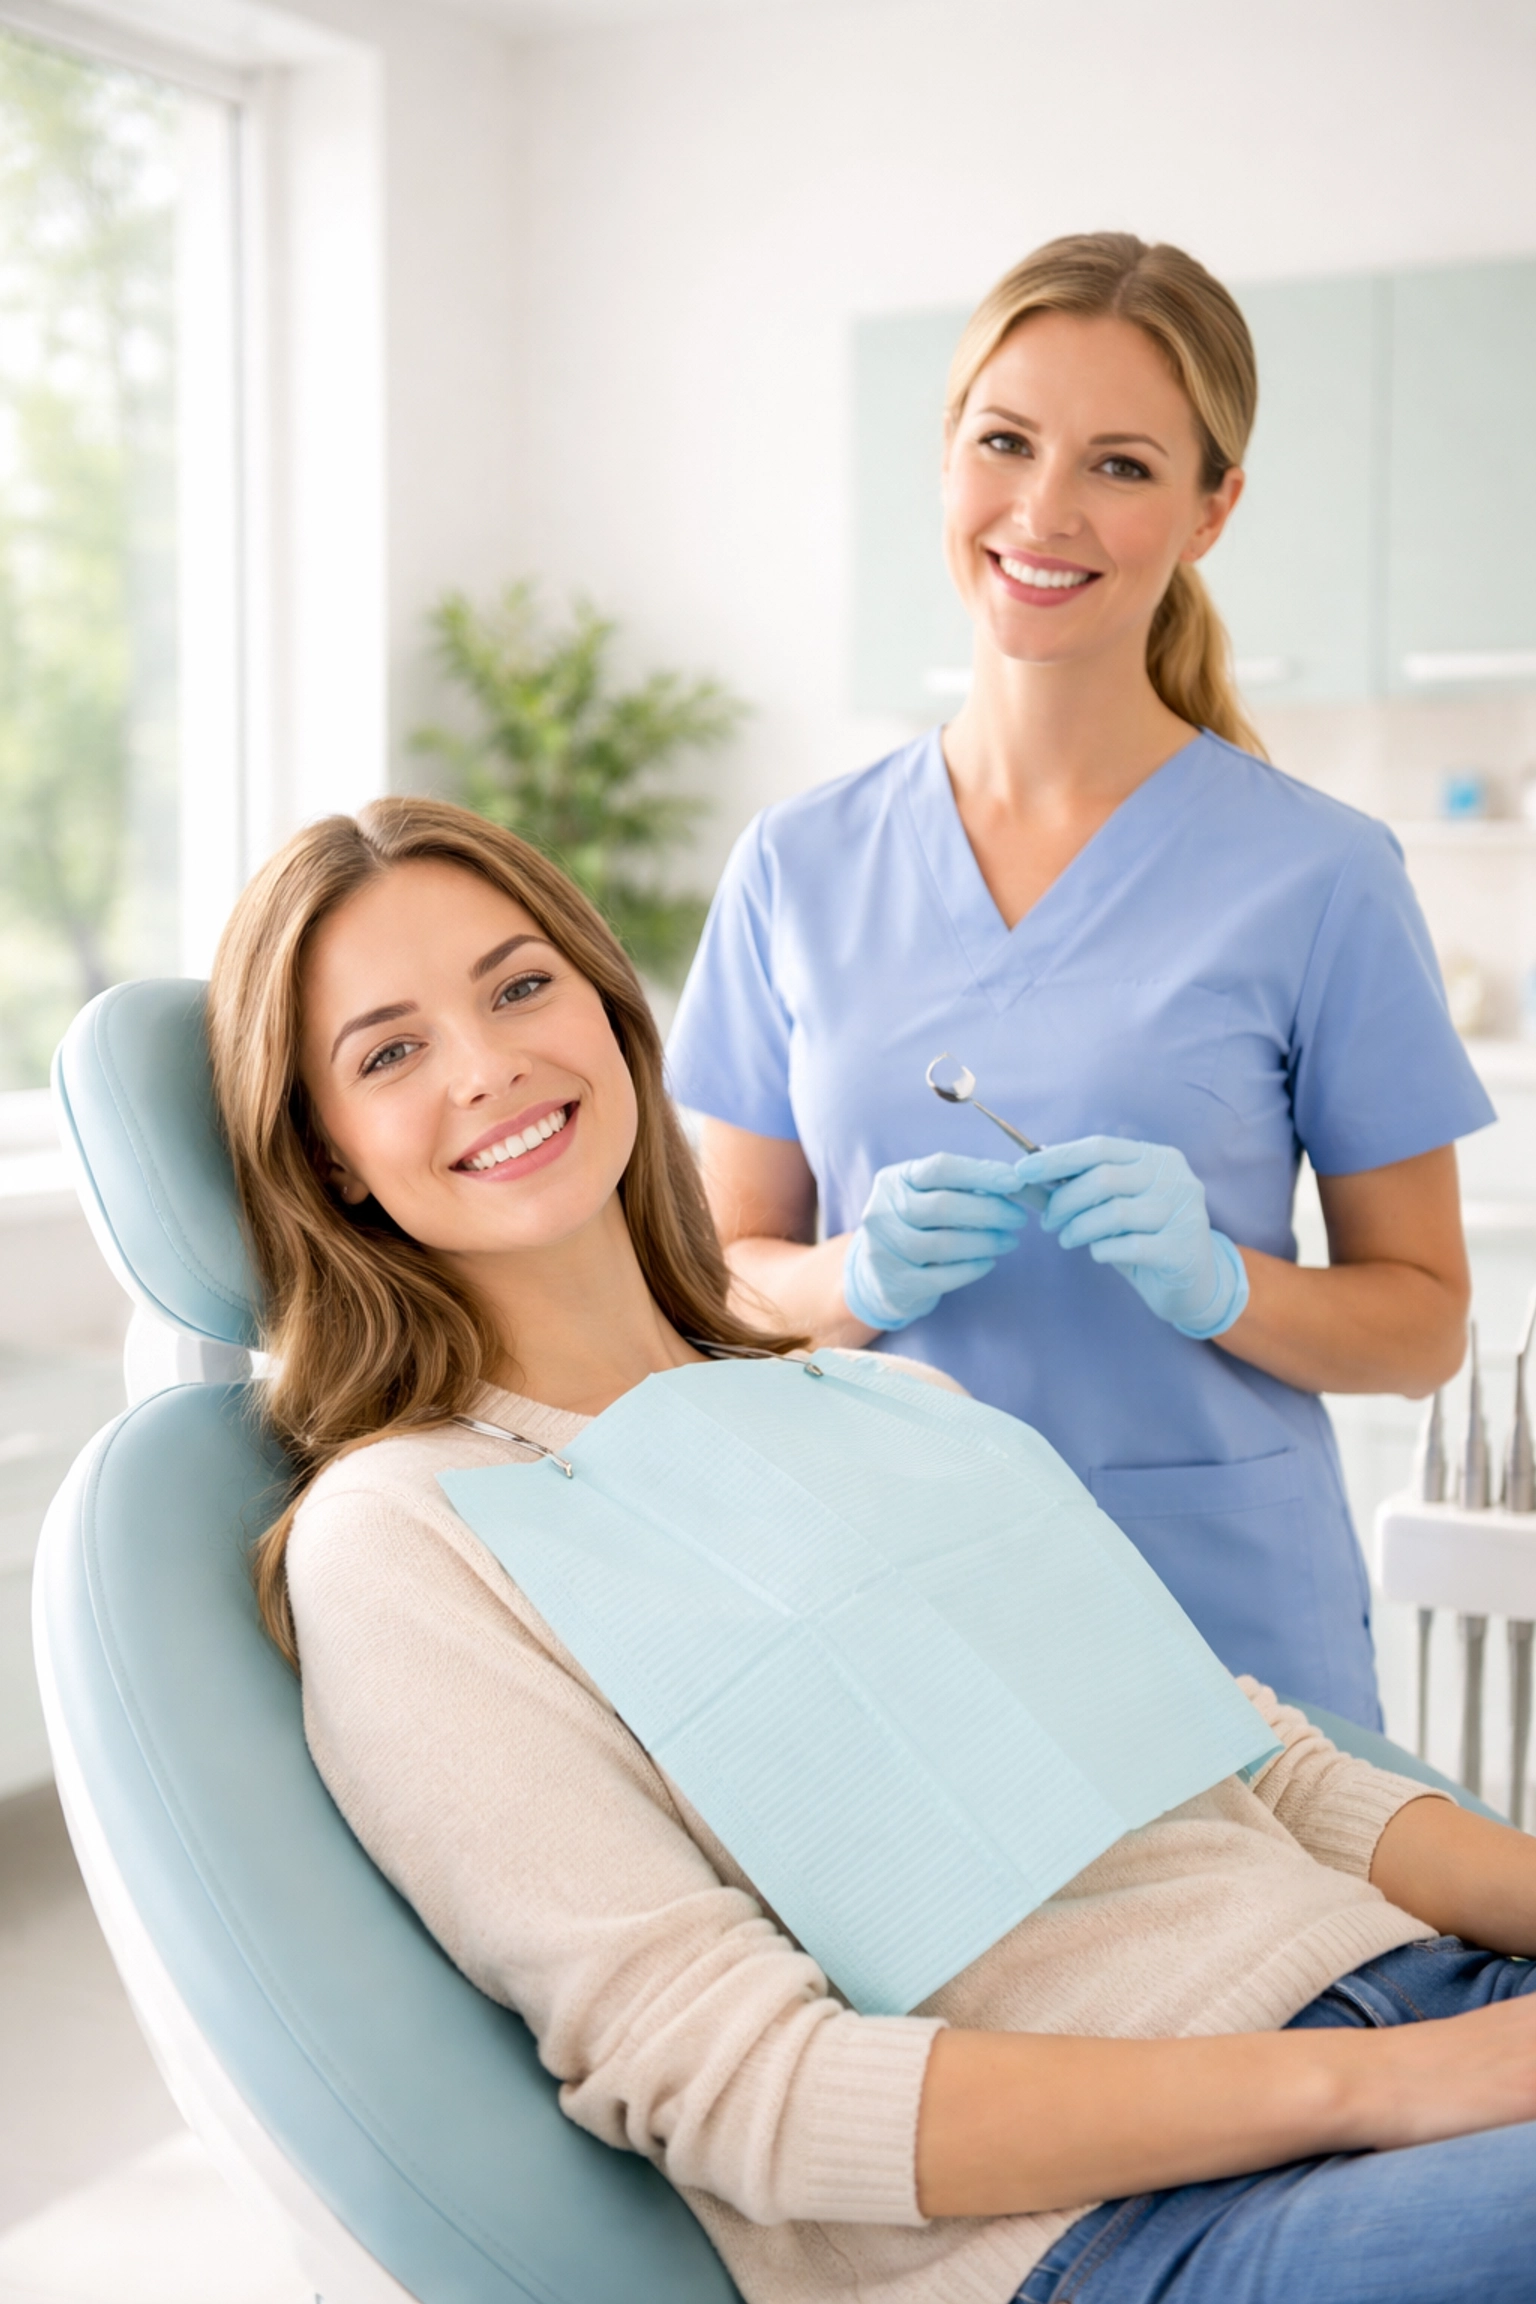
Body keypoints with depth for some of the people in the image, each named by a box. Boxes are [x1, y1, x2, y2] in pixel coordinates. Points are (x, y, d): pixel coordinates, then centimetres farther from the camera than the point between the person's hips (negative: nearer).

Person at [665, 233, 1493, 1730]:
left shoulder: (1316, 878, -6)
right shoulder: (798, 867, 3)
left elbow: (1424, 1323, 1)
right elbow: (727, 1274, 8)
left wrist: (1214, 1281, -18)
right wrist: (866, 1277, -12)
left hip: (1225, 1622, -2)